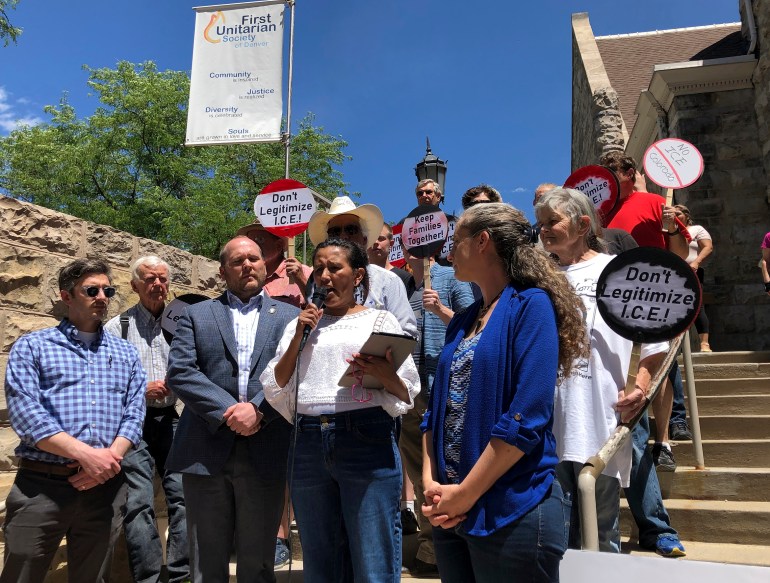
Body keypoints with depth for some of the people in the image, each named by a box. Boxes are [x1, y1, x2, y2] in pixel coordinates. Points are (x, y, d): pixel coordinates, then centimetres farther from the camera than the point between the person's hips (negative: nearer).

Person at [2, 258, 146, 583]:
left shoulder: (126, 353, 13)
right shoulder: (31, 347, 3)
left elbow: (134, 413, 5)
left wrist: (111, 455, -14)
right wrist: (86, 454, -18)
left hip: (105, 487, 3)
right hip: (41, 485, -3)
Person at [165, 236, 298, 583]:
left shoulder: (290, 317, 10)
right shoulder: (196, 315, 10)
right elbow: (179, 372, -3)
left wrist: (259, 410, -16)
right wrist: (229, 410, -13)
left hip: (266, 454, 0)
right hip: (206, 452, 1)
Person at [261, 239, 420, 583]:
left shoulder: (379, 320, 5)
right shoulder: (300, 324, 14)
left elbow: (407, 395, 1)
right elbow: (274, 390, 7)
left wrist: (386, 376, -20)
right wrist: (299, 338, -2)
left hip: (366, 439, -3)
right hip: (307, 445, 4)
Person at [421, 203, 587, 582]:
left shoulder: (532, 305, -11)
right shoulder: (461, 322, 12)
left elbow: (526, 419, -20)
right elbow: (437, 409, 11)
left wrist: (464, 495, -16)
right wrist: (431, 483, -3)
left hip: (513, 511, -7)